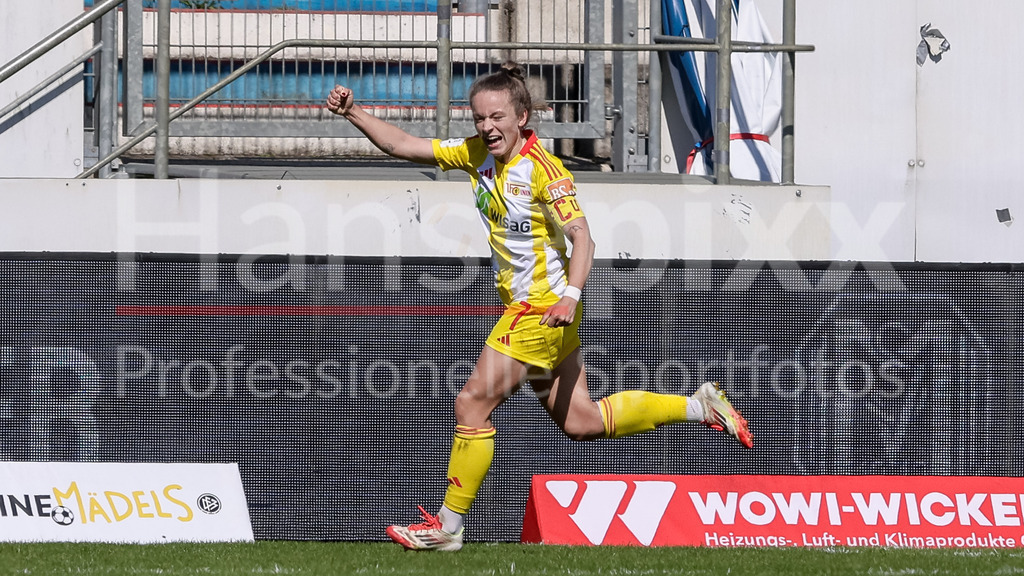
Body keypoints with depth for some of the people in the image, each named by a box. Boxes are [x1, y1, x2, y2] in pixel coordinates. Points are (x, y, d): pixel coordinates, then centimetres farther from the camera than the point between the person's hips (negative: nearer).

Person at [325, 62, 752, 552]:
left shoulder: (541, 168, -16)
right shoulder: (476, 154, 6)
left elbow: (582, 237, -19)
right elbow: (403, 146, 10)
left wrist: (570, 295, -32)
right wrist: (353, 113, -1)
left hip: (544, 306, -8)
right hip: (524, 306, 8)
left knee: (473, 403, -10)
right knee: (580, 423, 13)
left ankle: (448, 526, -2)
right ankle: (699, 406, 25)